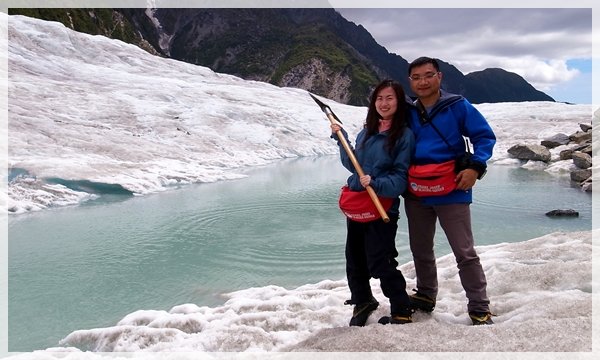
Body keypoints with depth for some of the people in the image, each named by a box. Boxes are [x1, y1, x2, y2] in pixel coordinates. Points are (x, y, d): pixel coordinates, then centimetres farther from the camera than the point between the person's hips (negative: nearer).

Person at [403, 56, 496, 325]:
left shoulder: (457, 106, -6)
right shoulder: (408, 113, 7)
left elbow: (485, 136, -6)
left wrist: (475, 167, -19)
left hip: (451, 191, -5)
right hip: (415, 193, 5)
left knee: (465, 253, 0)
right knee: (420, 250, 18)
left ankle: (479, 309, 13)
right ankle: (425, 295, 37)